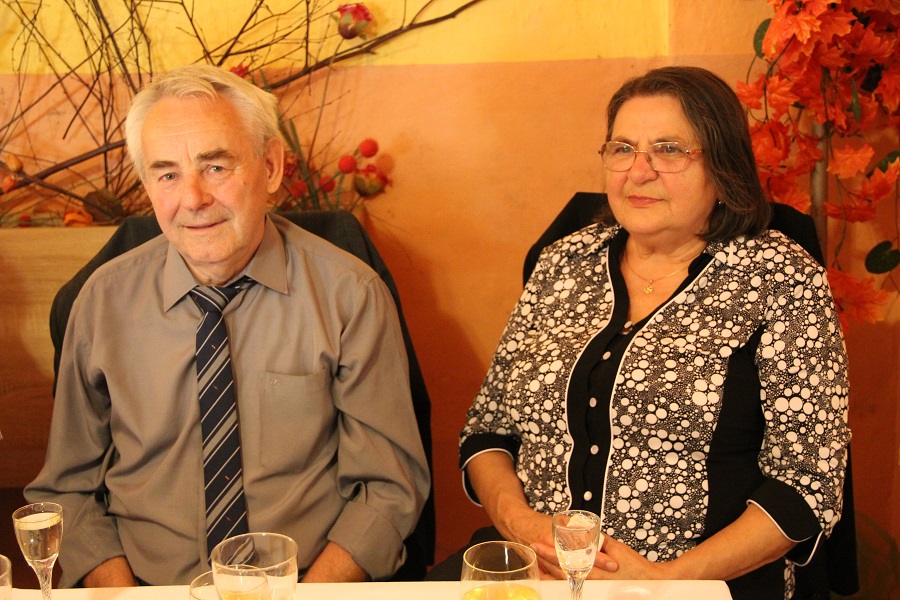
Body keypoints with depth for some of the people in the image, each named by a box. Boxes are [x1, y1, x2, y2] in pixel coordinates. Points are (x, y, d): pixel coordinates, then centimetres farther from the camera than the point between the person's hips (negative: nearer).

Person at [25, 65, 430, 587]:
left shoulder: (350, 294, -3)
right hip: (146, 585, 2)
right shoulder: (104, 301, 2)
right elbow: (68, 487, 7)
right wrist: (121, 591, -10)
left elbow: (389, 486, -1)